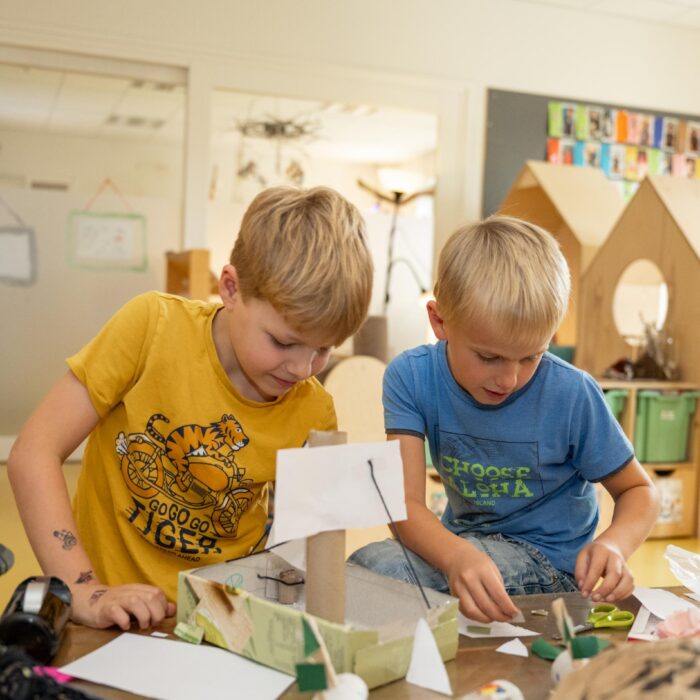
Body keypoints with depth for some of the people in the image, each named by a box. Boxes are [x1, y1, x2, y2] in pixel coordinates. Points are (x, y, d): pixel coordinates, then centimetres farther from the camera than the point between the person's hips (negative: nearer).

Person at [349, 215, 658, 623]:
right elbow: (406, 503, -23)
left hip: (549, 561, -4)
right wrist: (458, 557, -45)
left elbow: (639, 491, -5)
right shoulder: (411, 377, -15)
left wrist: (614, 545, -28)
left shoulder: (573, 396, -21)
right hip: (459, 540, 4)